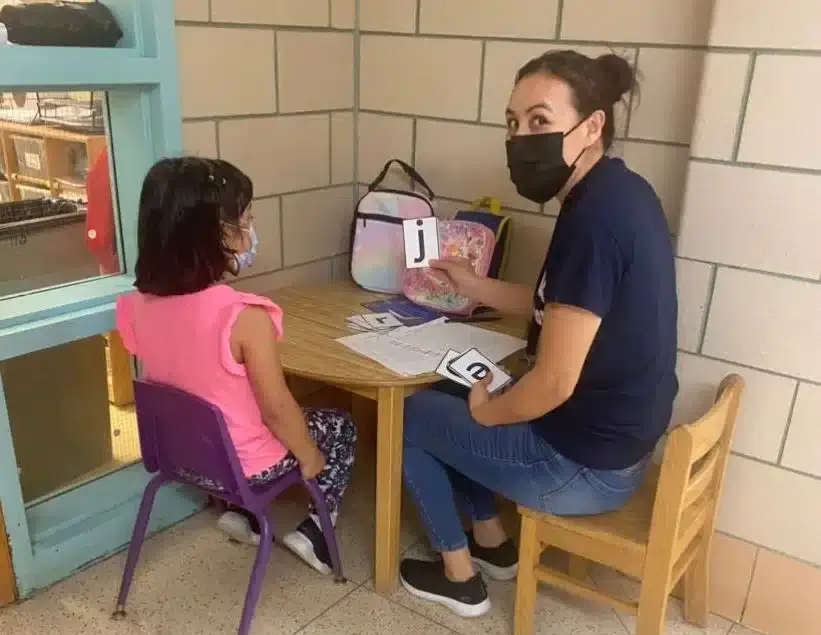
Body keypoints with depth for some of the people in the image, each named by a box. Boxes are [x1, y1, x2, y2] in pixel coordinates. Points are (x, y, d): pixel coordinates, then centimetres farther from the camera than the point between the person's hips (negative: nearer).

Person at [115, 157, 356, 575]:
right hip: (244, 465, -6)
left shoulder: (140, 306, -12)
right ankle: (313, 531, 17)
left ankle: (247, 515, 29)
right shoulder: (245, 317, -31)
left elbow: (169, 385, 2)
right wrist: (310, 457, -4)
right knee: (340, 429, 19)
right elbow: (276, 409, -22)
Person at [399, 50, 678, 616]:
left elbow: (554, 384, -28)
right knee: (448, 400, 25)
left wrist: (485, 411, -8)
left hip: (584, 465, -9)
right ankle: (494, 546, 34)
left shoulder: (594, 218, -28)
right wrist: (475, 285, 10)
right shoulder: (617, 193, 2)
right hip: (617, 438, 9)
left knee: (409, 415, 8)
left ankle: (459, 577, 23)